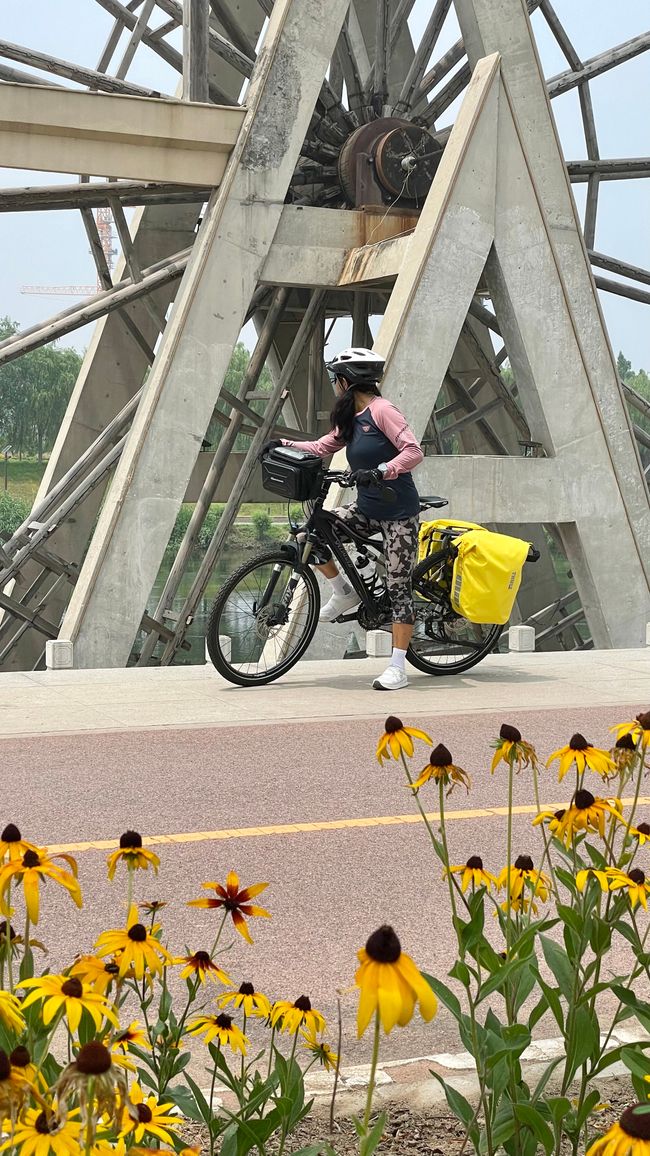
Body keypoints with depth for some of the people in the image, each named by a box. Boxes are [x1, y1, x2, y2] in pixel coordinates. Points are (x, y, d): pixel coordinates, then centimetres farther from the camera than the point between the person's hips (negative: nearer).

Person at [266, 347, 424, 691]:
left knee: (398, 587, -6)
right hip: (367, 509, 8)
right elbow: (321, 448, 19)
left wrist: (379, 471, -34)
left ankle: (398, 668, -3)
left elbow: (414, 451, -23)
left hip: (398, 513, -8)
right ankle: (343, 593, 14)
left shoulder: (382, 410, -15)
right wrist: (284, 444, 6)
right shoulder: (350, 419, 11)